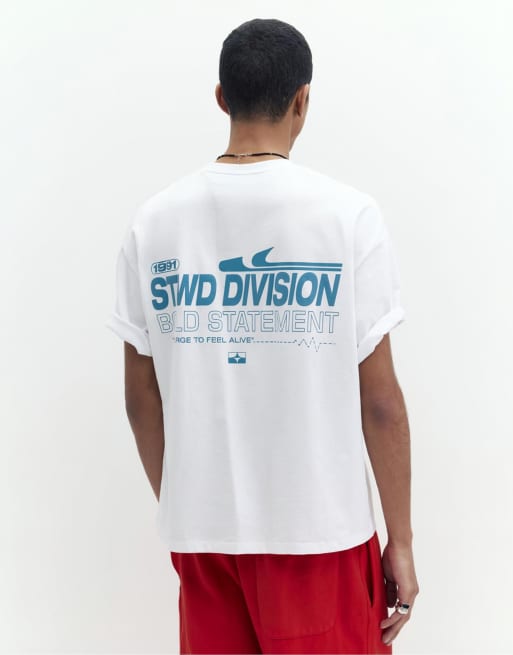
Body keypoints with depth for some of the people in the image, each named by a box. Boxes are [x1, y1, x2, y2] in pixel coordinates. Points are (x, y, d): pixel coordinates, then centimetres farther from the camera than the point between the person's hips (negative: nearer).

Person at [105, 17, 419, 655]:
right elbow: (380, 400, -10)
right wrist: (401, 539, 0)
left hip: (199, 528, 3)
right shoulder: (347, 215, -11)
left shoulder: (154, 220, -2)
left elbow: (141, 397, 3)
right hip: (316, 527, -3)